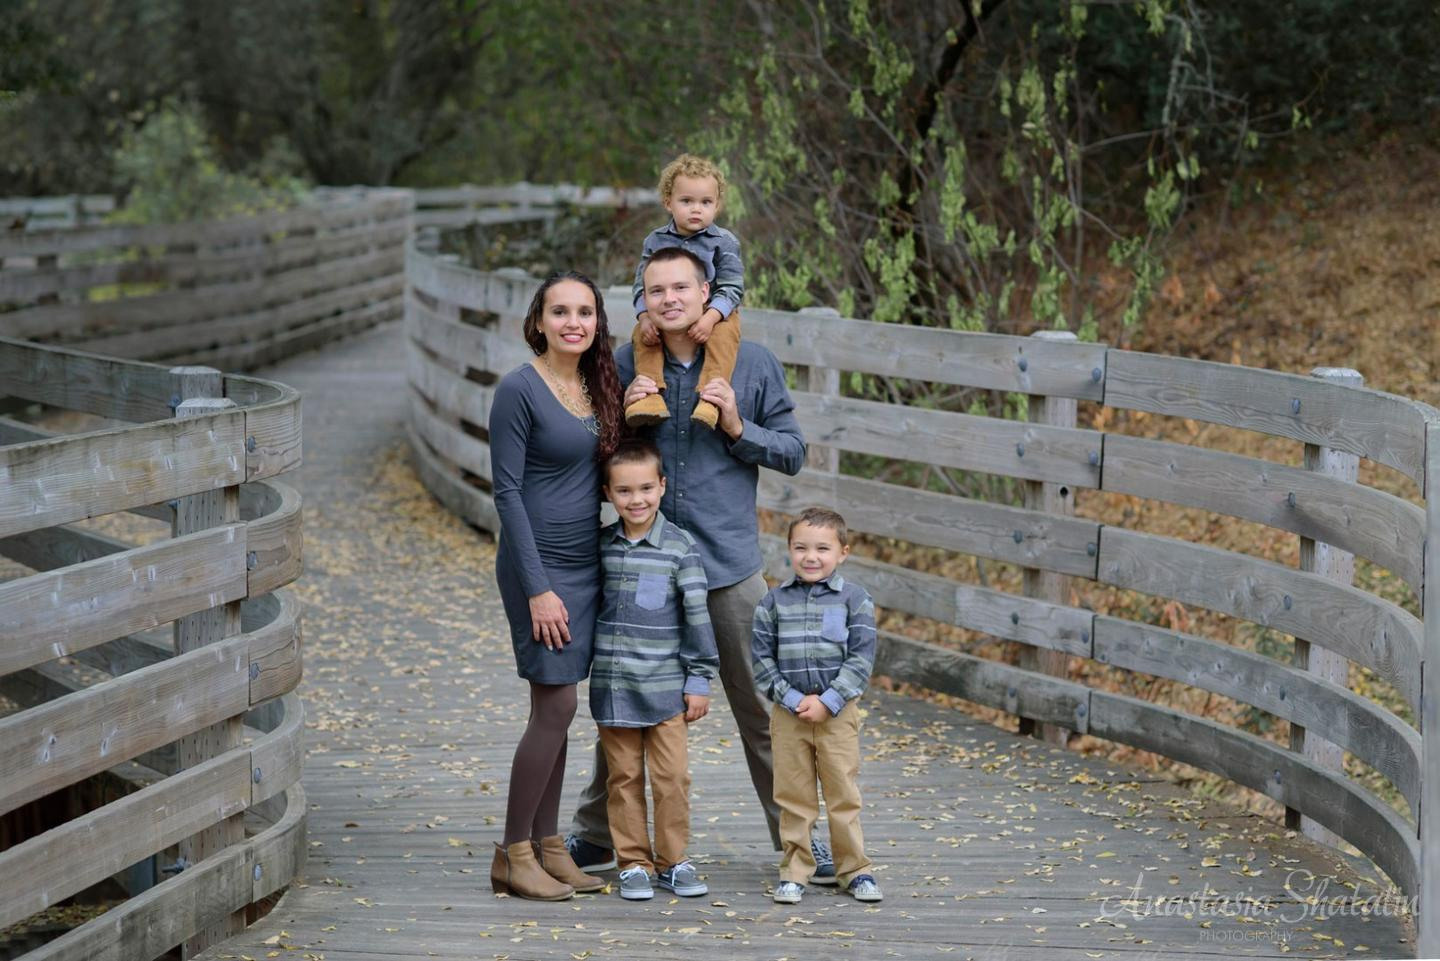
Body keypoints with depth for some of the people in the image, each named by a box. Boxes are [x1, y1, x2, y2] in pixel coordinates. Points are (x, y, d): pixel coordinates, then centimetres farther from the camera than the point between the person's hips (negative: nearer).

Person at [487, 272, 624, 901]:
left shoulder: (597, 387, 10)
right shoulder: (519, 390, -12)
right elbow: (507, 492, -14)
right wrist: (537, 588, -17)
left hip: (585, 562, 7)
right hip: (540, 565, -7)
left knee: (556, 709, 10)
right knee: (555, 706, -7)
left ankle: (546, 845, 17)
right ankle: (513, 855, 2)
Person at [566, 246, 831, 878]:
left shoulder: (753, 364, 0)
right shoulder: (624, 367, 1)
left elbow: (792, 452, 4)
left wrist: (738, 428, -12)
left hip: (729, 565, -1)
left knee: (761, 707, 6)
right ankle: (595, 835, 24)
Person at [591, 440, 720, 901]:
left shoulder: (680, 547, -6)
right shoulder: (600, 545, 3)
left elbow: (698, 614, -4)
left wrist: (699, 680, -4)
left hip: (665, 687, -2)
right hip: (612, 685, 2)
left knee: (673, 777, 1)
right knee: (624, 777, 6)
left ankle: (672, 862, 13)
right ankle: (634, 863, 14)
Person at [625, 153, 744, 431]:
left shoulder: (724, 242, -4)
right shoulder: (655, 241, 4)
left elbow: (731, 288, -9)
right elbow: (642, 285, 3)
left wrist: (710, 317, -27)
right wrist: (645, 317, -17)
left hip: (715, 311, -3)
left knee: (725, 333, -34)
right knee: (641, 333, -23)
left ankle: (710, 397, -45)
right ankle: (649, 393, -32)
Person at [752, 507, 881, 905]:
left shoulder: (854, 599, -2)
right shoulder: (775, 601, 2)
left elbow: (862, 658, -6)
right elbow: (762, 657, 1)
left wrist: (828, 702, -13)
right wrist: (792, 699, -11)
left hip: (838, 712, -1)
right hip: (788, 713, 1)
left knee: (843, 793, 3)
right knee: (793, 796, 6)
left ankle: (855, 869, 13)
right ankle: (794, 871, 14)